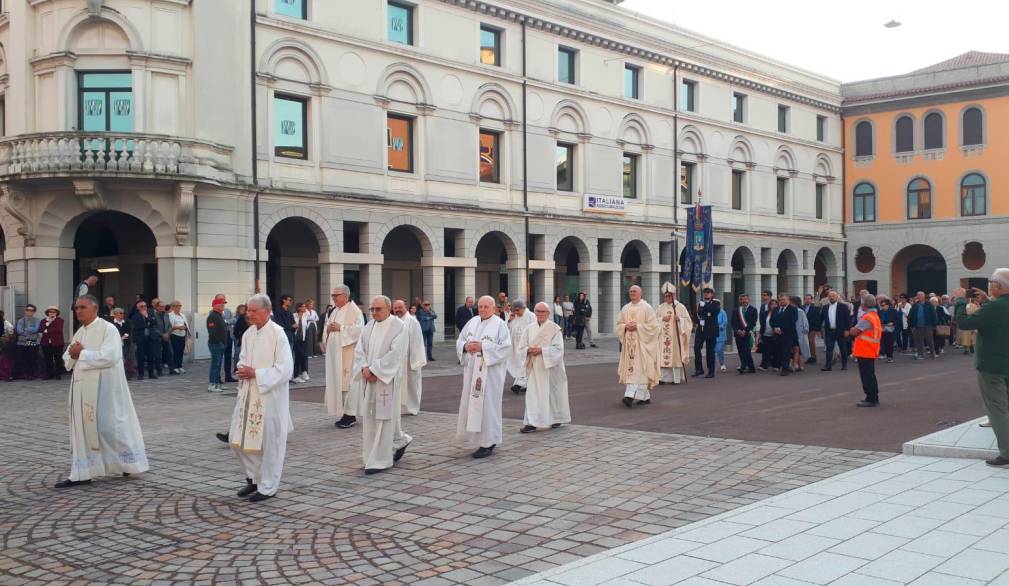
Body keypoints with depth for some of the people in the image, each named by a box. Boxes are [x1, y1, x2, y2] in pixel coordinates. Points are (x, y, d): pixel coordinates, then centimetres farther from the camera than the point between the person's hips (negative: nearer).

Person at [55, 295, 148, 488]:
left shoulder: (108, 329, -11)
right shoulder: (80, 332, 14)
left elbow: (109, 357, -23)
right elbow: (67, 358, 16)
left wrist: (82, 354, -15)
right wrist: (72, 355, -8)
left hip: (103, 388, -7)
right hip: (82, 388, 7)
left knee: (109, 427, 0)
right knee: (83, 430, 8)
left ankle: (129, 462, 19)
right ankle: (82, 474, 14)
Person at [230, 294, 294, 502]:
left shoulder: (278, 334, -14)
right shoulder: (248, 333, 7)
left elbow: (285, 368, -17)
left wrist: (255, 373, -19)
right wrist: (242, 370, -4)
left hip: (270, 396, -7)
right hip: (248, 394, 7)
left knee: (269, 442, 2)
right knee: (239, 439, 10)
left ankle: (268, 487, 16)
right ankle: (254, 477, 29)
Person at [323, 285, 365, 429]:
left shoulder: (354, 310, -7)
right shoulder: (333, 311, 17)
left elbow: (359, 329, -18)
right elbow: (326, 330, 24)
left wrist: (340, 328, -18)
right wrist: (328, 328, 2)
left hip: (347, 352, -8)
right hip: (334, 352, 8)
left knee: (347, 382, -7)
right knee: (336, 382, 8)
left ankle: (351, 414, -2)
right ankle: (342, 413, 14)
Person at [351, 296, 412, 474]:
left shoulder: (399, 327, -8)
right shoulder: (369, 327, 11)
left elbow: (394, 353, -16)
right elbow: (359, 350, 7)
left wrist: (374, 370, -17)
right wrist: (364, 368, -10)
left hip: (387, 378, -7)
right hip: (369, 378, 7)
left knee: (383, 416, -4)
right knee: (369, 416, 10)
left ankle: (380, 460, 1)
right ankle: (400, 441, 31)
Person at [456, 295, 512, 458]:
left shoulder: (500, 324, -7)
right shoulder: (473, 322, 9)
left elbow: (506, 348, -14)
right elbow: (460, 341, 12)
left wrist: (483, 347, -20)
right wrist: (466, 346, -11)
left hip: (490, 373, -6)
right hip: (472, 371, 6)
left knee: (487, 404, -3)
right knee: (471, 402, 9)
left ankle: (488, 443, 6)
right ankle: (477, 436, 25)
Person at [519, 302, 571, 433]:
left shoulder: (555, 329, -5)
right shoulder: (529, 329, 7)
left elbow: (558, 348, -12)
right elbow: (521, 346, 6)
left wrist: (541, 350, -21)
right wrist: (529, 350, -15)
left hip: (550, 367, -3)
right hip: (535, 368, 3)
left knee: (552, 392, 7)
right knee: (533, 394, -3)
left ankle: (557, 418, 26)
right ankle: (532, 423, -3)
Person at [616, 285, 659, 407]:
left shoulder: (646, 308, -3)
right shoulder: (625, 308, 13)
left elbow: (652, 325, -8)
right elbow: (619, 324, 14)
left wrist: (637, 327, -16)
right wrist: (626, 327, -7)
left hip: (642, 343, -6)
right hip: (629, 342, 6)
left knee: (638, 368, -12)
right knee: (629, 368, 4)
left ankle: (630, 396, -21)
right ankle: (645, 396, 15)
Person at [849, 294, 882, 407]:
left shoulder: (867, 318, -19)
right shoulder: (875, 316, 14)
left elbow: (854, 332, -20)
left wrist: (850, 332, 0)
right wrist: (854, 331, 4)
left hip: (864, 352, -10)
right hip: (871, 351, 10)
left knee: (867, 376, -5)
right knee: (870, 375, 17)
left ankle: (871, 399, -2)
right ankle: (874, 398, 23)